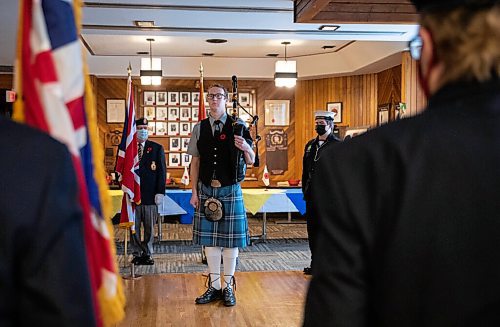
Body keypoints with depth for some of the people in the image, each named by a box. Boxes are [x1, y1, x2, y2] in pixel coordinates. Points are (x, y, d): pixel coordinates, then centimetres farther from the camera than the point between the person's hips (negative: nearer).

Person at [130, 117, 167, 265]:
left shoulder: (157, 148, 7)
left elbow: (162, 171, 3)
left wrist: (160, 192, -4)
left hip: (150, 194, 0)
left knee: (149, 227, 6)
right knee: (134, 227, 4)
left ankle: (147, 253, 16)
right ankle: (137, 254, 15)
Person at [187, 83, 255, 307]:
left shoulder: (238, 127, -1)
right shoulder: (199, 128, 7)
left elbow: (251, 162, 0)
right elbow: (195, 162, 9)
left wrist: (245, 148, -22)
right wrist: (194, 192, 4)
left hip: (230, 191, -2)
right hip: (207, 190, 2)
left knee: (230, 239, 4)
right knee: (209, 238, 7)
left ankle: (228, 287, 17)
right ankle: (214, 286, 20)